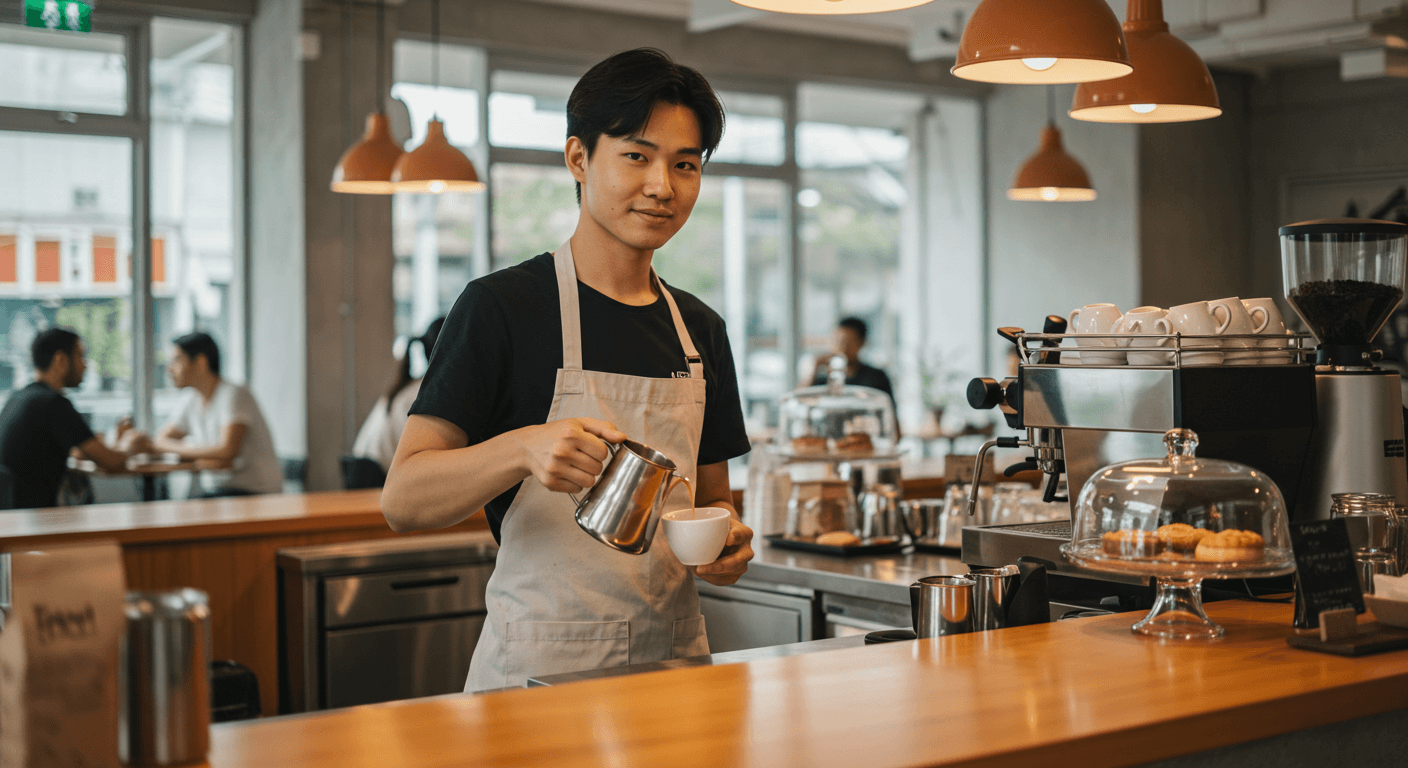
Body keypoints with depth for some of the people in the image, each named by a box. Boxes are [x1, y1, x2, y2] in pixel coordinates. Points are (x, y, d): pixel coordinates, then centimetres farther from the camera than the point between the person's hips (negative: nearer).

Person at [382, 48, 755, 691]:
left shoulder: (700, 330, 11)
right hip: (540, 663, -5)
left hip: (673, 657, 5)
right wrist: (523, 449, -30)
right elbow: (402, 499, -13)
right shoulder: (501, 306, -8)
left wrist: (726, 539, -5)